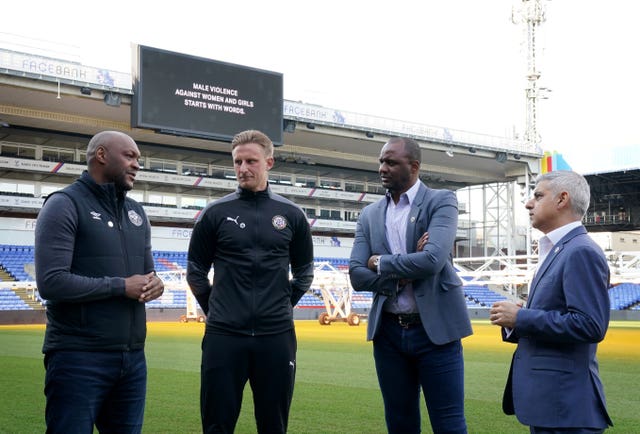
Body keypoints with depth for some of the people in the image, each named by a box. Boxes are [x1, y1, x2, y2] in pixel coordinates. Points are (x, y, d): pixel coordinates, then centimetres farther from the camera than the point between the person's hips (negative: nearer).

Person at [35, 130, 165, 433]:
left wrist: (154, 284, -5)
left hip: (133, 357, 7)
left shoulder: (136, 212, 16)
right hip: (78, 357, -7)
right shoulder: (64, 205, -7)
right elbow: (51, 282, -17)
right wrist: (121, 286, -13)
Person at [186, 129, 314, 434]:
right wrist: (215, 311, 4)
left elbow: (304, 271, 16)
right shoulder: (215, 213, 2)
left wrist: (283, 306, 7)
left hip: (277, 336, 1)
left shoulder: (291, 215, 6)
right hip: (224, 336, -1)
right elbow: (196, 271, 9)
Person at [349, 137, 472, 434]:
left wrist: (381, 262, -8)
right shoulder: (370, 215, 8)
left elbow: (432, 260, -20)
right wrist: (405, 273, -14)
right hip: (389, 331, 4)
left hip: (435, 329, -4)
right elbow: (357, 276, -1)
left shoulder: (441, 201, -5)